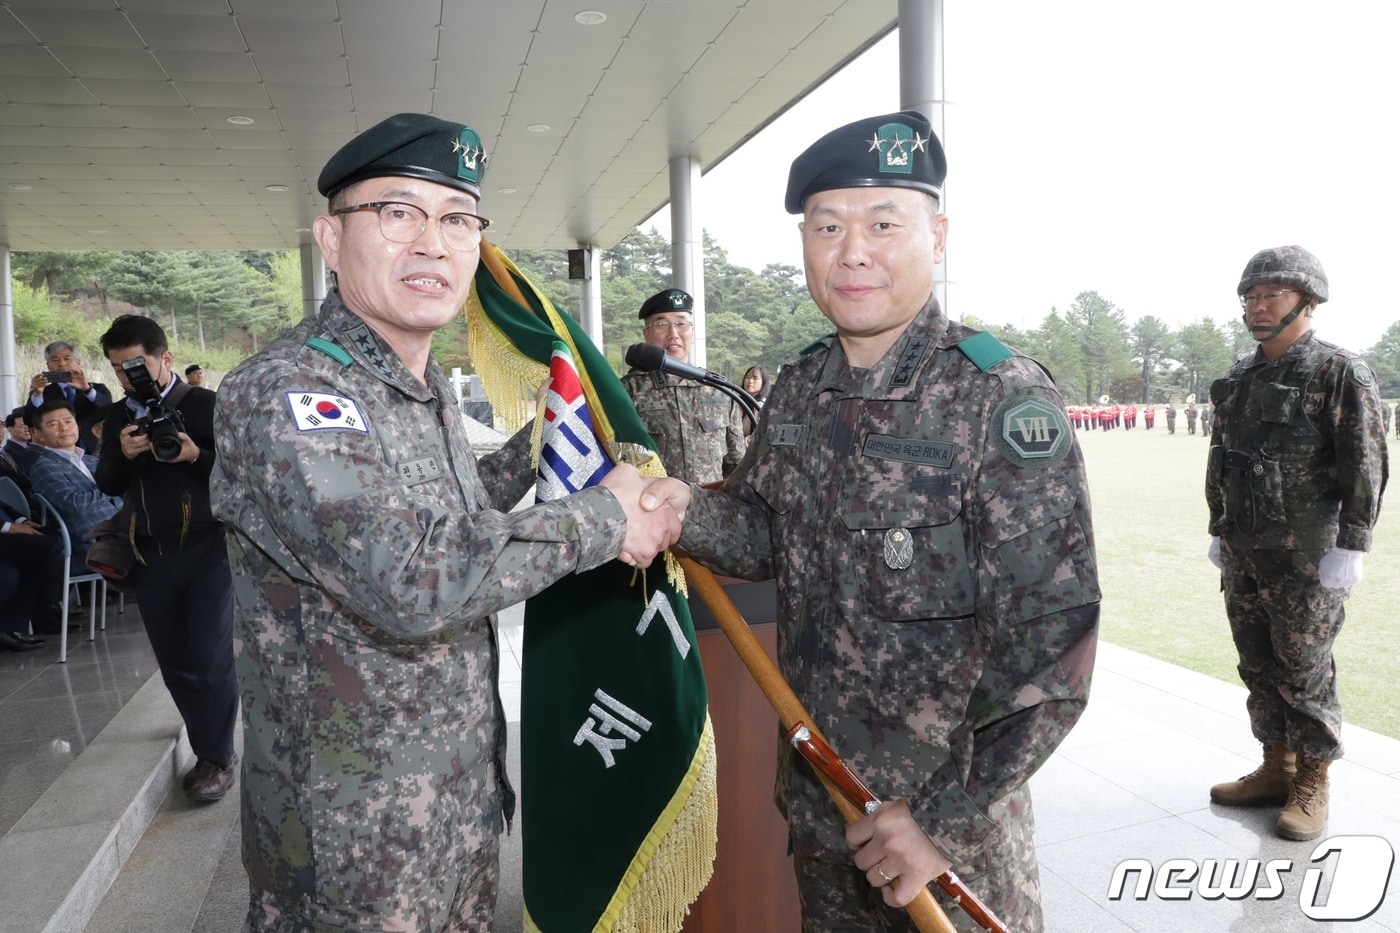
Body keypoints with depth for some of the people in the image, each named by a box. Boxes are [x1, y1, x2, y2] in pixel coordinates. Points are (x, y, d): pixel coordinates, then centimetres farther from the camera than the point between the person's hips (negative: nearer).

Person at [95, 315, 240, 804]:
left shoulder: (205, 405, -3)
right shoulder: (118, 417, 13)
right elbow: (107, 484, 13)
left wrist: (197, 456, -22)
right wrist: (123, 455, -7)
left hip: (207, 548, -5)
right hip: (150, 556, 5)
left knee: (211, 659, -6)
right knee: (175, 666, 10)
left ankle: (219, 759, 7)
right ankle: (208, 750, 26)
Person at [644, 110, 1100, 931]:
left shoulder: (1005, 400, -19)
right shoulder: (798, 390, -1)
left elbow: (1052, 643, -21)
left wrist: (949, 819, -20)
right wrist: (690, 511, -14)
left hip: (950, 808, -5)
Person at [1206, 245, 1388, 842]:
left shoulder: (1340, 373, -8)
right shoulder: (1237, 380, 11)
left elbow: (1366, 466, -12)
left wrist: (1350, 547, -16)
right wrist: (1219, 530, 18)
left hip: (1306, 558, -6)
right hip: (1243, 556, 7)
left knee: (1305, 674, 2)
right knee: (1259, 669, 14)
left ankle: (1312, 788, 17)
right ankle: (1276, 770, 28)